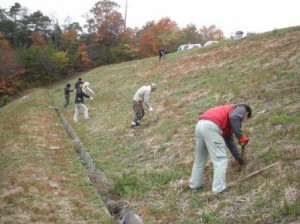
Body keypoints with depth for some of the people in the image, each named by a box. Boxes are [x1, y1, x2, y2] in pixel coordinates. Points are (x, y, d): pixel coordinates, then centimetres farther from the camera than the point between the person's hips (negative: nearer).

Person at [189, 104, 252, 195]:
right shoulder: (241, 109, 15)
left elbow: (229, 139, 40)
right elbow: (233, 117, -12)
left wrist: (238, 157, 47)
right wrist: (241, 136, -5)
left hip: (200, 125, 9)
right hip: (211, 126, -9)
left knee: (199, 158, 21)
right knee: (220, 159, -1)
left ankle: (195, 184, 33)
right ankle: (219, 189, -2)